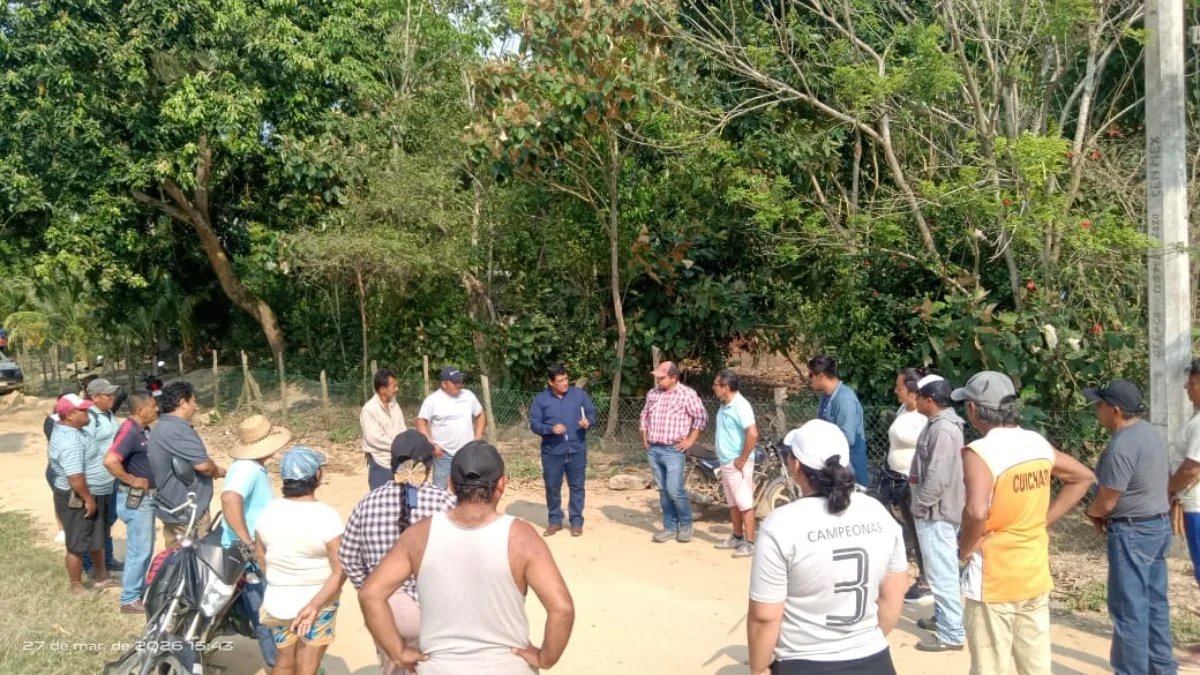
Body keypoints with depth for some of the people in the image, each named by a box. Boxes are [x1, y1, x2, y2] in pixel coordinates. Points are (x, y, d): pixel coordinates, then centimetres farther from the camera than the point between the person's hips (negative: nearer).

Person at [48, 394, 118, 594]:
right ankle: (77, 587, 18)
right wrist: (88, 499, -22)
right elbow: (75, 478, -32)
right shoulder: (70, 441, -28)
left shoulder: (70, 429, 6)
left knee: (97, 538, 23)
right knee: (77, 545, 4)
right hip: (77, 498, -11)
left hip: (93, 495, 11)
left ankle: (101, 575, 38)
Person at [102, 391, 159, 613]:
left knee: (146, 548, 19)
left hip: (147, 496, 9)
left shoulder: (144, 429, 7)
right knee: (139, 550, -2)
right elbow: (110, 461, -34)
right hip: (135, 498, -9)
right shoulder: (130, 430, -22)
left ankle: (141, 590, 31)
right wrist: (132, 480, -22)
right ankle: (130, 600, 7)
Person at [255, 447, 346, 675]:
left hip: (278, 602, 4)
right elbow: (340, 571, -24)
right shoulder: (326, 515, -20)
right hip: (318, 602, -4)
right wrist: (314, 605, -19)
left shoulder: (269, 511, -6)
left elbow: (261, 560, 5)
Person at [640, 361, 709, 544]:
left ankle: (685, 525, 10)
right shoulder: (652, 393, 10)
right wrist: (644, 438, 13)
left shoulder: (687, 394, -8)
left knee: (674, 490, -10)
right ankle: (670, 527, 17)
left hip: (673, 450, -6)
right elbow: (644, 416, 22)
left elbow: (702, 417, -9)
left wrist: (690, 440, -11)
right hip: (653, 450, 6)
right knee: (663, 491, 9)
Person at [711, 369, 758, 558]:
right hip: (725, 462, 9)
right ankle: (737, 537, 27)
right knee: (732, 503, 17)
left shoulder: (740, 406, -19)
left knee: (745, 503, -3)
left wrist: (742, 459, -21)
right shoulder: (724, 406, 10)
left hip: (737, 463, -9)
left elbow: (752, 434, -27)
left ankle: (749, 543, 1)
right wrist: (723, 458, 15)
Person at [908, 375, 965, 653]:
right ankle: (943, 618, 33)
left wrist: (920, 505, -16)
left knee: (941, 573, -5)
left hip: (936, 512, -11)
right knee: (941, 571, 21)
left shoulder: (943, 429, -22)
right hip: (937, 510, 11)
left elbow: (938, 477, -25)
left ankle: (951, 634, 0)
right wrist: (921, 505, 20)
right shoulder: (940, 423, 11)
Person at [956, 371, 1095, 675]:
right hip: (1035, 576, 7)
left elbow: (977, 512, -34)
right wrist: (1044, 521, 12)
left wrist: (965, 550, -15)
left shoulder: (979, 453, -20)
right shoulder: (1039, 444, 3)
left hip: (993, 582, -7)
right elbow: (1083, 477, 17)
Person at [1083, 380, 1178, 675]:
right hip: (1159, 524, 10)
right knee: (1155, 602, 17)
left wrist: (1092, 513, 3)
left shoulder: (1121, 445, -23)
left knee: (1129, 609, -1)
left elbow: (1107, 501, -20)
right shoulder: (1151, 432, 7)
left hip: (1133, 532, -10)